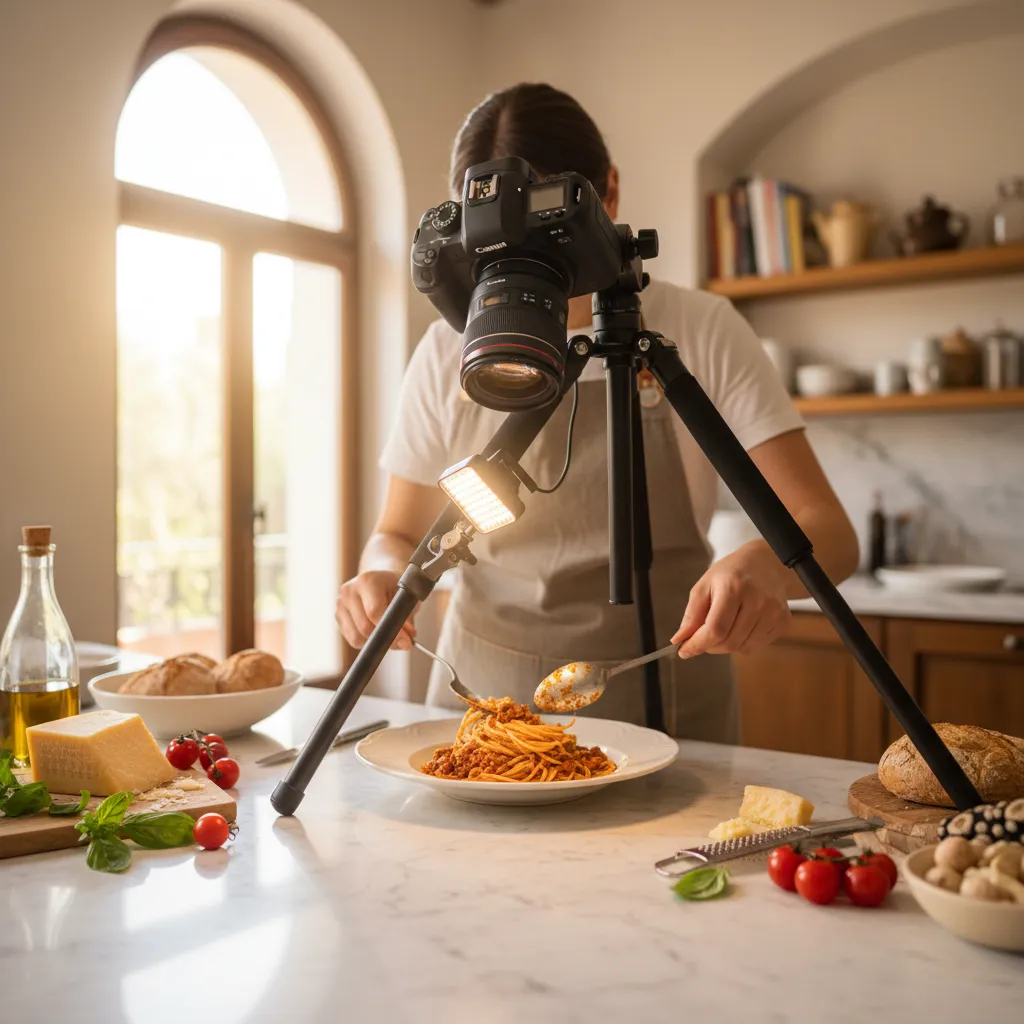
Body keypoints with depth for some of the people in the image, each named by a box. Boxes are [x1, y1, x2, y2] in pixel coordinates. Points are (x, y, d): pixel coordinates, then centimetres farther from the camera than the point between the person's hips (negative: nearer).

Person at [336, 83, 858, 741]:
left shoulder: (700, 332, -5)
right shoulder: (449, 352, 1)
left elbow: (828, 532, -9)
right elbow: (401, 535, 9)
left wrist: (761, 565, -31)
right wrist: (384, 574, -13)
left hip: (663, 706, -1)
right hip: (482, 696, 2)